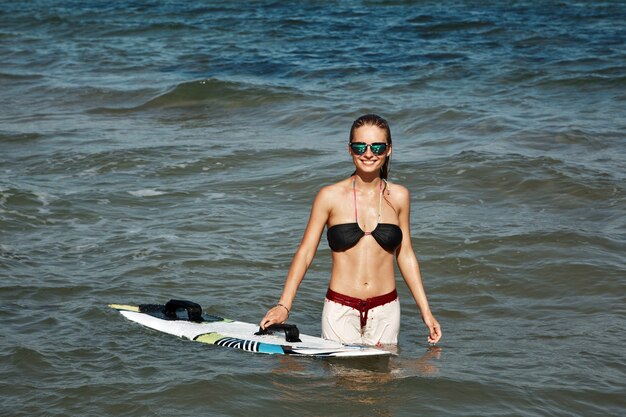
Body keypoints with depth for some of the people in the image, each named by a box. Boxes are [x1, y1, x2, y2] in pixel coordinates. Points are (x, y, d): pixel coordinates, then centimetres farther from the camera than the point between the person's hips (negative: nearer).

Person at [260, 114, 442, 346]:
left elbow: (405, 255, 12)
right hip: (340, 311, -2)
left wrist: (425, 311, 10)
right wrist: (283, 306, -9)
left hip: (385, 311, 2)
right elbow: (305, 252, 0)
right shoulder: (330, 196, -3)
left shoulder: (398, 197, 4)